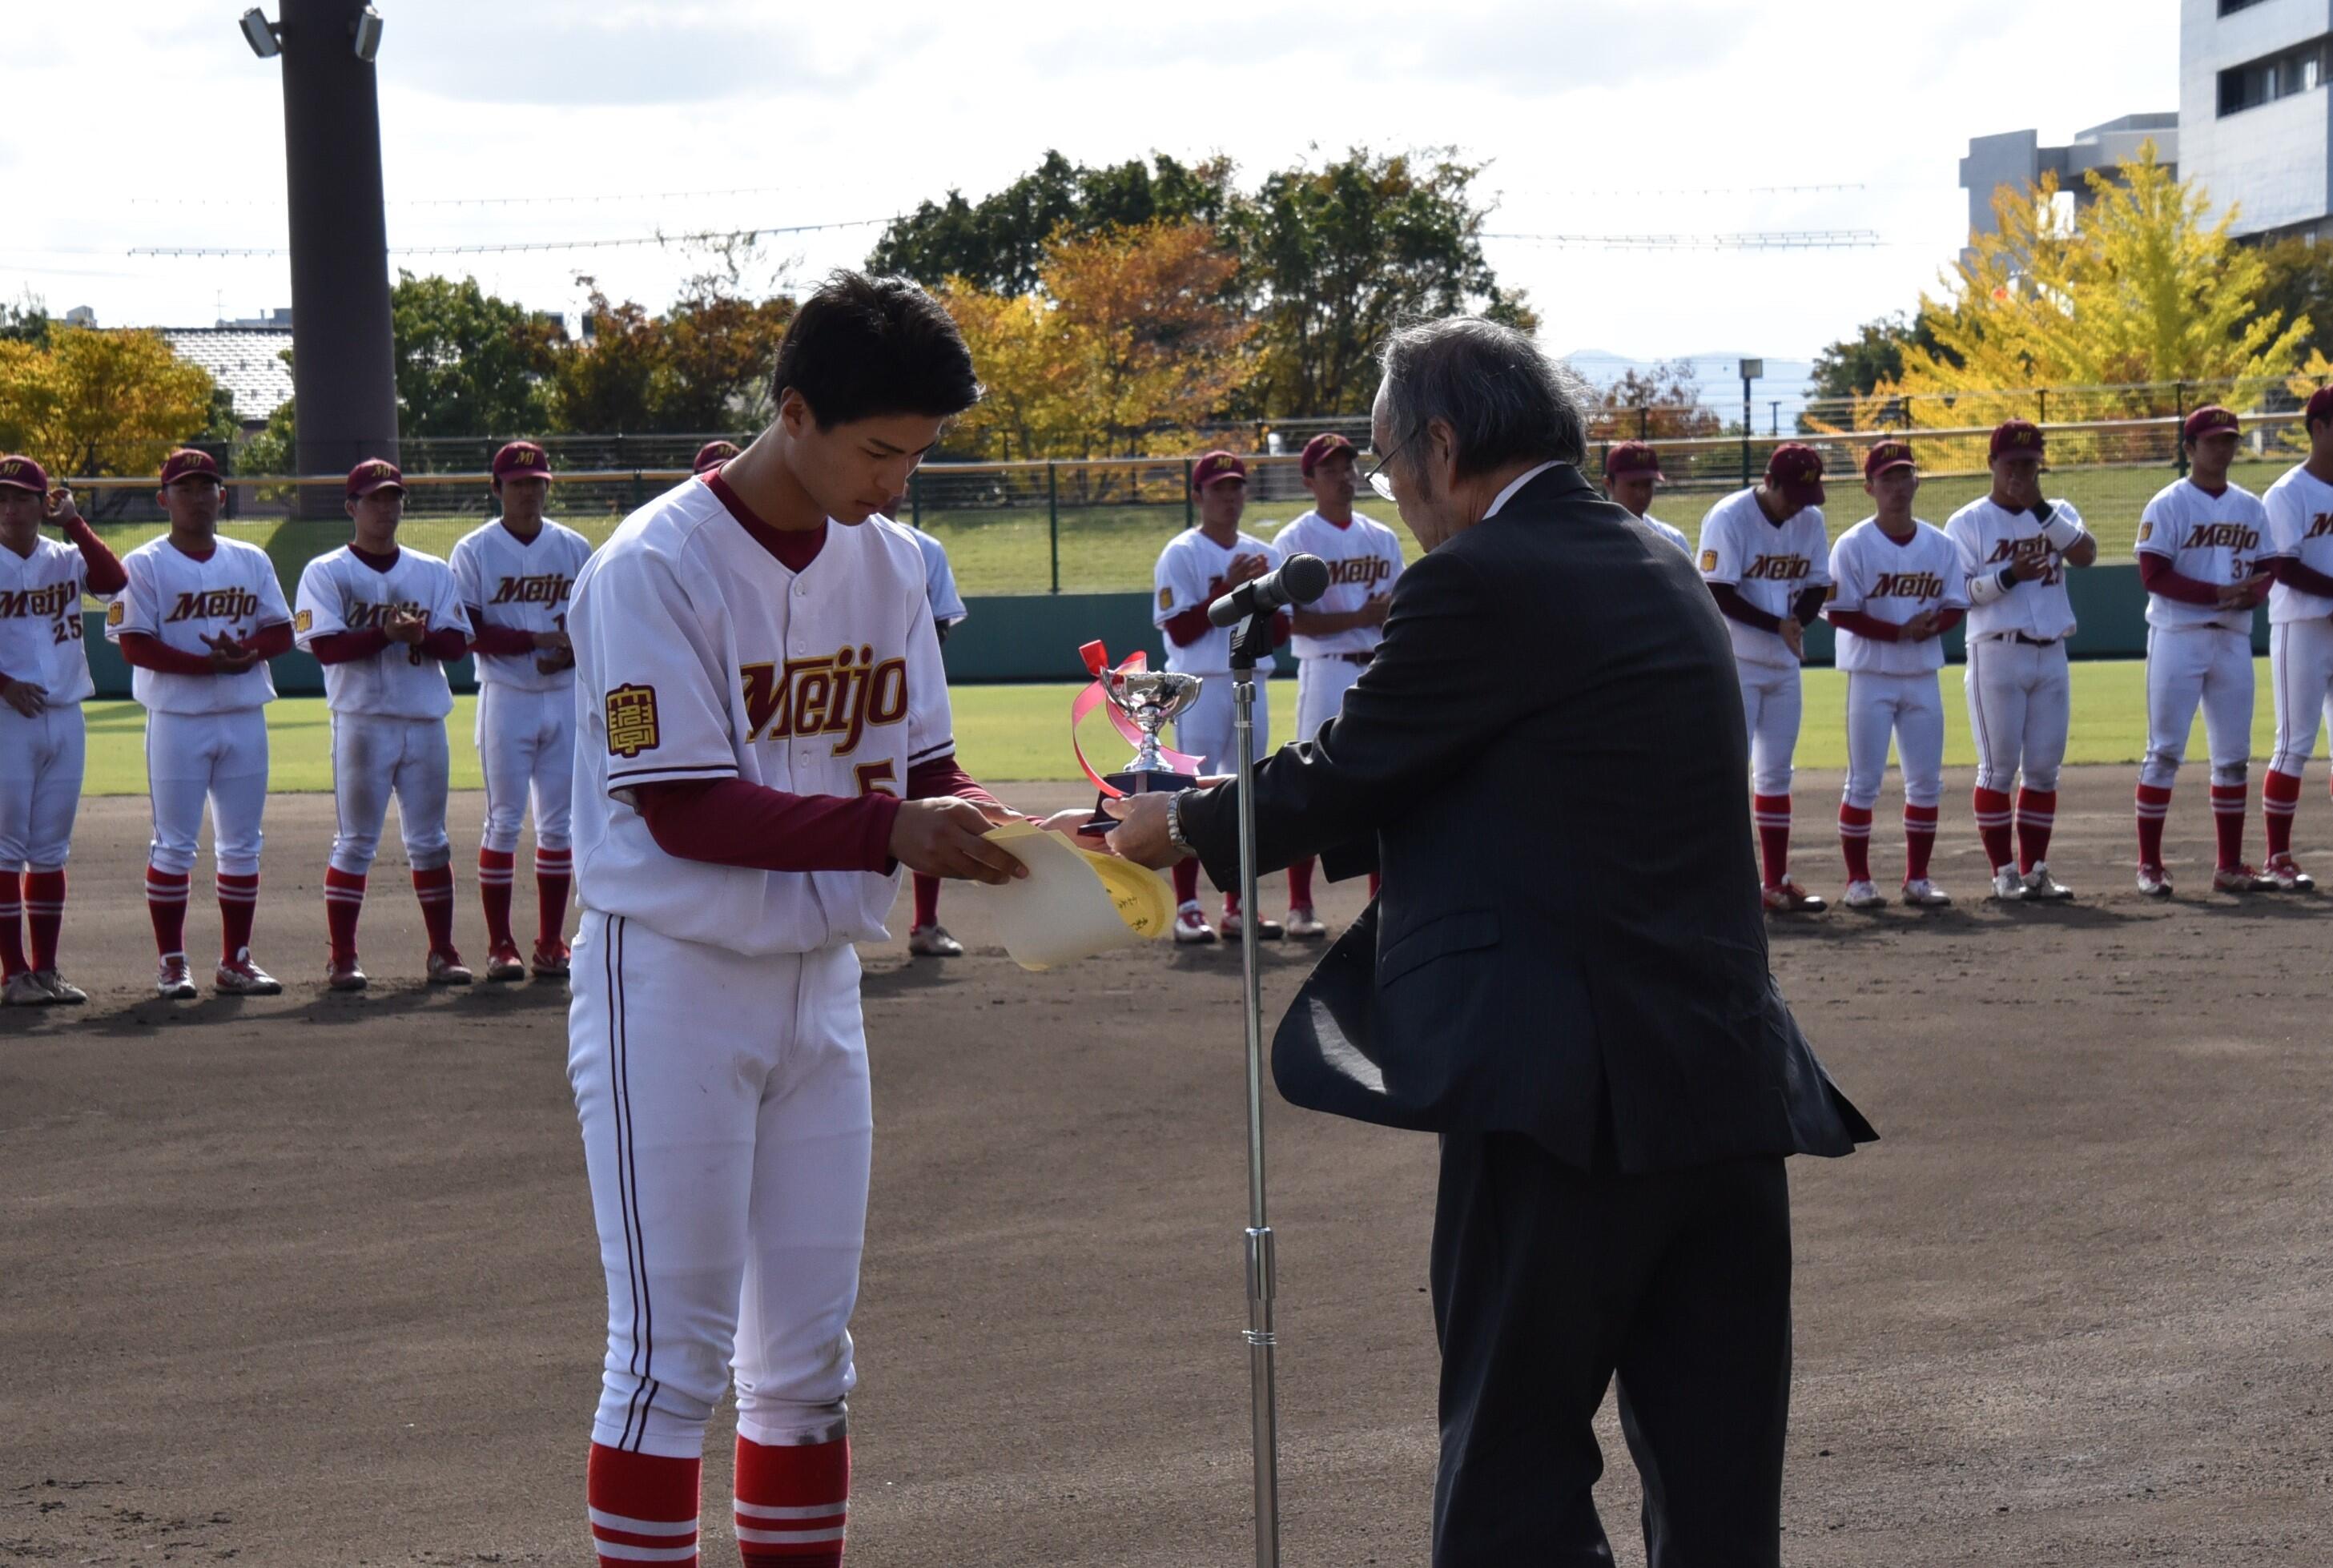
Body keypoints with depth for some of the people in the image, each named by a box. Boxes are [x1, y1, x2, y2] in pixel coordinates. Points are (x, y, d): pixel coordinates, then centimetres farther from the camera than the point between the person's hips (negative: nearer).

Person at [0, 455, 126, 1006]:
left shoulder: (66, 558, 8)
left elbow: (114, 580, -9)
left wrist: (73, 524, -11)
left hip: (65, 715, 4)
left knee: (50, 851, 9)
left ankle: (45, 969, 14)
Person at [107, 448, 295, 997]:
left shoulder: (251, 561, 12)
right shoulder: (144, 564, -3)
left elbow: (281, 631, 8)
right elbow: (134, 644, -11)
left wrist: (245, 652, -14)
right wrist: (209, 663, -20)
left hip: (244, 719, 4)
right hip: (177, 720, -4)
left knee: (242, 844, 7)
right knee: (174, 845, -1)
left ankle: (235, 961, 14)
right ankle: (171, 964, 6)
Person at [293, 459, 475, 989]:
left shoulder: (433, 572, 12)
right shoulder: (326, 572, 1)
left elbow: (457, 642, 4)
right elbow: (324, 645, -11)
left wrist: (420, 636, -16)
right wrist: (386, 633, -23)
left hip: (425, 721, 4)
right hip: (362, 721, -4)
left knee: (430, 841, 9)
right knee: (355, 843, -1)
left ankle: (442, 953, 15)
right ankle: (342, 958, 3)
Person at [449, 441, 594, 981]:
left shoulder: (574, 548, 9)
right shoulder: (474, 551, -1)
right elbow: (469, 633, -8)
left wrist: (571, 653, -11)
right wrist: (538, 639, -19)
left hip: (565, 697, 3)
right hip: (507, 698, -3)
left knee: (559, 823, 4)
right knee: (504, 820, -2)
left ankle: (550, 944, 10)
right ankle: (500, 946, 4)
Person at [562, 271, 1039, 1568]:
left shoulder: (891, 563, 6)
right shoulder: (655, 568, -16)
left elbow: (922, 761, 10)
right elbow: (684, 808, -21)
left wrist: (975, 823, -13)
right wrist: (889, 830, -28)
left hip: (821, 980, 7)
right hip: (674, 981, -7)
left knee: (811, 1348, 12)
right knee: (675, 1349, -4)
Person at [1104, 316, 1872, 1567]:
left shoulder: (1480, 583, -10)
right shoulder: (1659, 574, 16)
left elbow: (1341, 776, -3)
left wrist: (1183, 828, 15)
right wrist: (1255, 820, 25)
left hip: (1567, 1090, -8)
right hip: (1730, 1087, 8)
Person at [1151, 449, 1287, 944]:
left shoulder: (1264, 556, 14)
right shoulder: (1181, 554, -3)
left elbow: (1281, 631, 11)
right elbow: (1181, 631, -11)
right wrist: (1227, 590, -16)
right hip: (1201, 685, -6)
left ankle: (1236, 907, 12)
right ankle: (1187, 908, -3)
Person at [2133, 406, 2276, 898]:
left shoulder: (2251, 507, 12)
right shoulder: (2168, 505, -5)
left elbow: (2265, 572, 12)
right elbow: (2154, 575, -14)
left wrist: (2252, 594, -12)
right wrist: (2221, 592, -21)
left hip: (2233, 639, 5)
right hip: (2178, 637, -5)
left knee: (2234, 756, 6)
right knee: (2164, 752, -4)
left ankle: (2230, 866, 13)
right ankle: (2149, 865, 0)